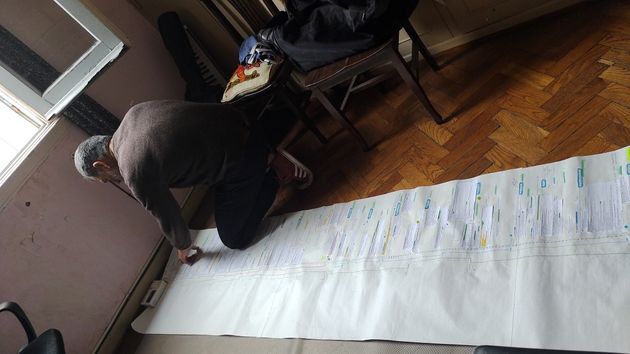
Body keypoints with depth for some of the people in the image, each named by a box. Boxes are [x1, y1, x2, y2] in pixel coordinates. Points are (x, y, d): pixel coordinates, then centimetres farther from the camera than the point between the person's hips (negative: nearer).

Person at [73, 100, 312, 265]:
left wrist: (184, 249, 16)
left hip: (239, 163, -9)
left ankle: (276, 174, 4)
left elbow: (167, 217, -4)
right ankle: (268, 159, 16)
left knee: (234, 238, 7)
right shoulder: (133, 113, 4)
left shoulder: (136, 173, -17)